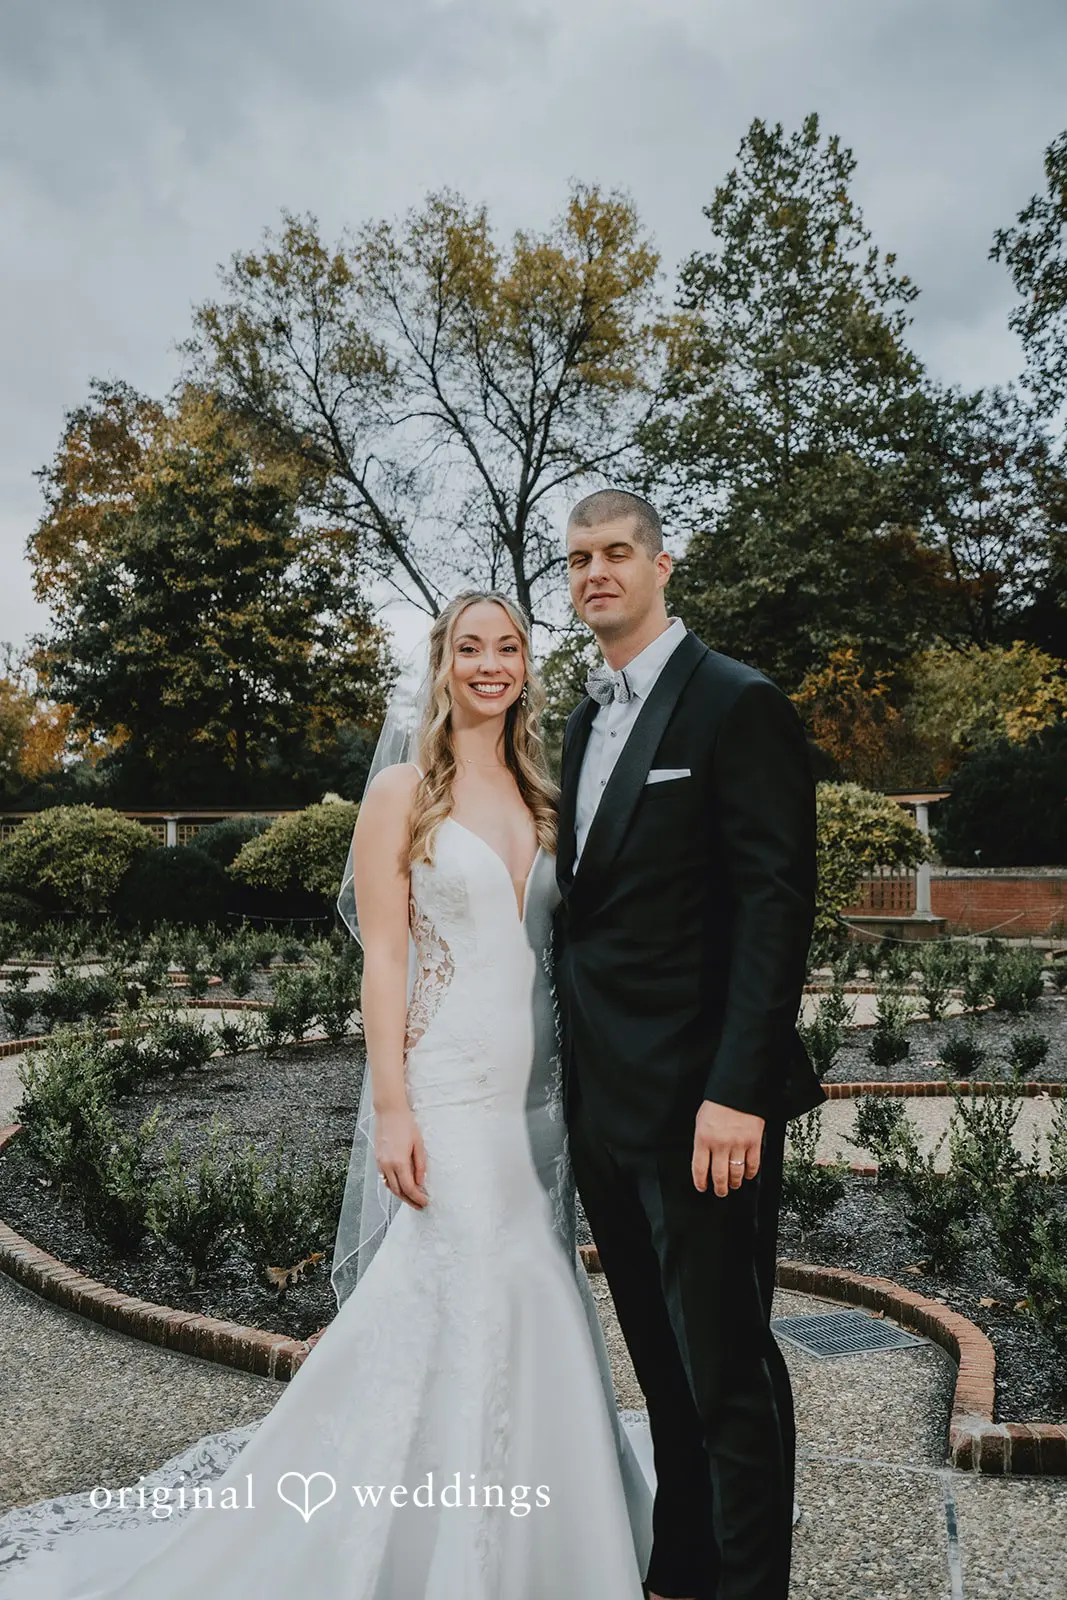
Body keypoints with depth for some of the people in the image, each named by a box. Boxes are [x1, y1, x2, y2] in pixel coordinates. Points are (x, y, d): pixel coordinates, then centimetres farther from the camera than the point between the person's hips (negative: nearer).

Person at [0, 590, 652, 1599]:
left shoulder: (541, 800, 11)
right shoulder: (402, 794, -5)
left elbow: (558, 947, 13)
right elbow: (381, 957, -9)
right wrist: (391, 1108, -15)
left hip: (538, 1090, 6)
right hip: (445, 1086, -6)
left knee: (534, 1309, 13)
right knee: (453, 1306, -4)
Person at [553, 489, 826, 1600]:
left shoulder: (738, 705, -9)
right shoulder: (585, 722, 14)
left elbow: (776, 905, -16)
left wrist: (739, 1091, -22)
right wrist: (575, 1072, 12)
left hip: (698, 1101, -8)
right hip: (603, 1101, 8)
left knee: (727, 1370, 5)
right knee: (662, 1364, 20)